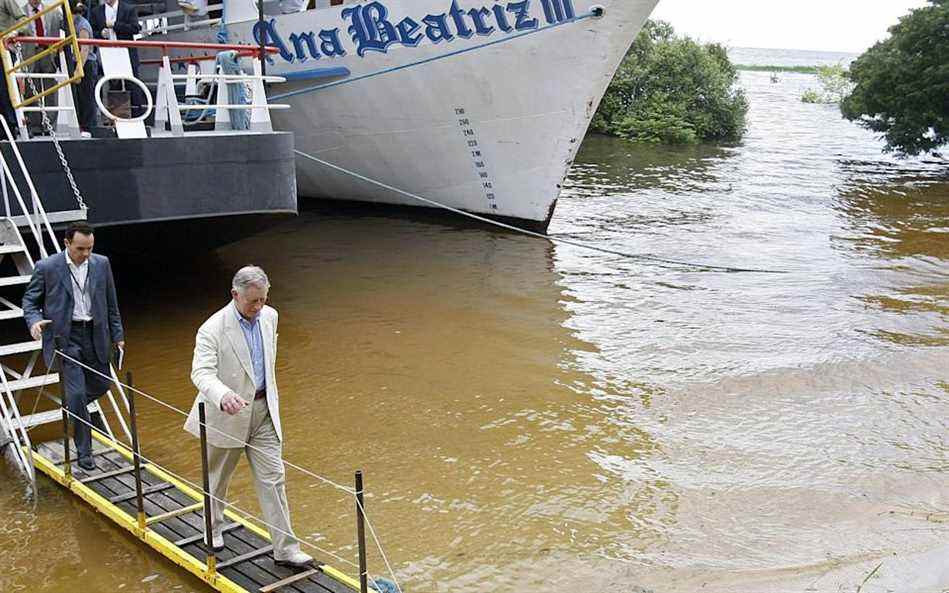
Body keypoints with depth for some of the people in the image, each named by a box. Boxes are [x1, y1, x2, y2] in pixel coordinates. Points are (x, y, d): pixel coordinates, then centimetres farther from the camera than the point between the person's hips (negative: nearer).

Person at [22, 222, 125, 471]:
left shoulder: (102, 264, 1)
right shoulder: (47, 267, -10)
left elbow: (111, 303, 9)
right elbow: (30, 300, 1)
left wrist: (118, 335, 9)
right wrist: (34, 320, -20)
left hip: (95, 335, 4)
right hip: (65, 337, -4)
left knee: (101, 385, 14)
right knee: (76, 393, -7)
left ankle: (72, 407, 46)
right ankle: (84, 451, 7)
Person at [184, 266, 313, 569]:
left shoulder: (269, 316, -1)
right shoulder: (213, 329, -21)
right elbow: (202, 373, -31)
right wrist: (224, 396, -50)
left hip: (264, 410, 4)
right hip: (227, 414, -4)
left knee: (273, 479, 1)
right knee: (218, 477, 17)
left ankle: (285, 549, 6)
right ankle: (213, 528, 43)